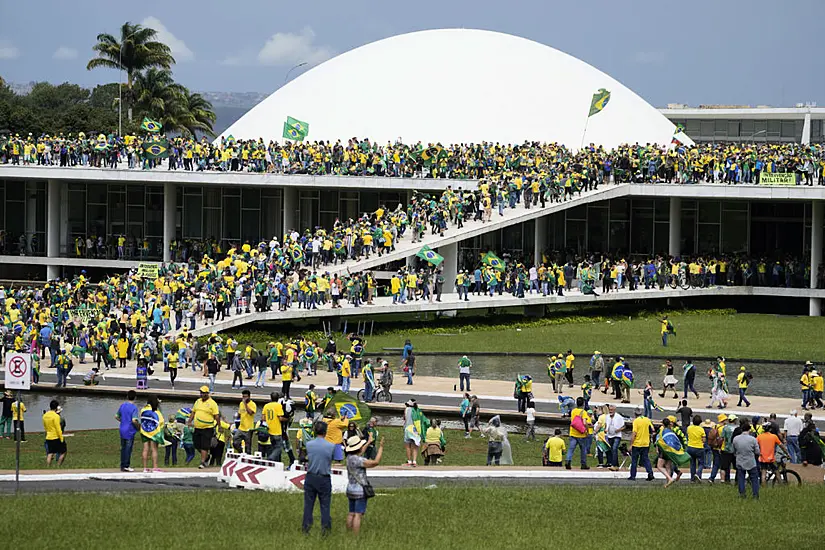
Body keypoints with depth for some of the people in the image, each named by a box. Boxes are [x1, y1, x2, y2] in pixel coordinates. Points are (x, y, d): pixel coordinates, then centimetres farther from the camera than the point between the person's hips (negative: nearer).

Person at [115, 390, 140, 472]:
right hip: (130, 431, -6)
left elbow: (116, 416, 14)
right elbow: (134, 420, -22)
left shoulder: (122, 405, 7)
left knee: (123, 448, 11)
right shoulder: (134, 407, -13)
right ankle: (126, 466, 1)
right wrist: (138, 426, -4)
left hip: (122, 430, 6)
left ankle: (122, 466, 15)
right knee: (128, 449, -1)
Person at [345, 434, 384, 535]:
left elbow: (360, 453, 28)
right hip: (360, 491, -9)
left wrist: (368, 442, 39)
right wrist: (381, 447, -18)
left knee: (351, 514, 14)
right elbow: (376, 462, -25)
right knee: (358, 515, -7)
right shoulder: (358, 460, -22)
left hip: (351, 490, 9)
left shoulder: (350, 457, 5)